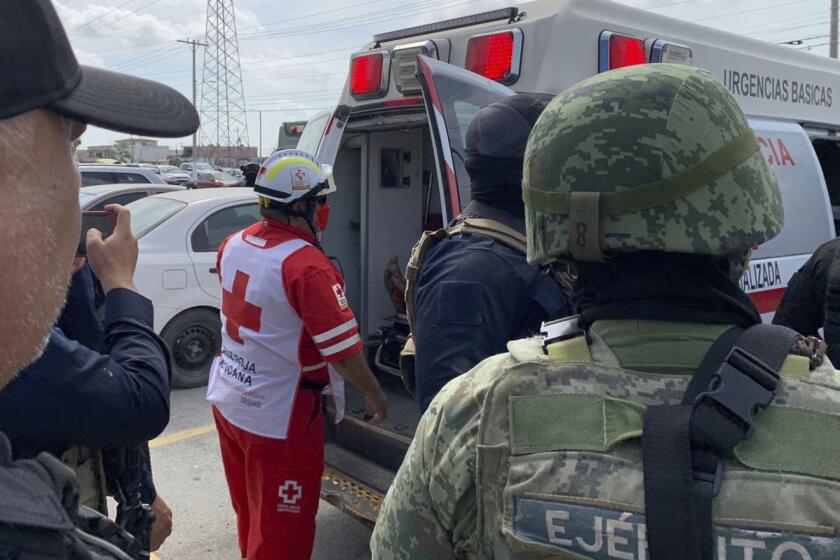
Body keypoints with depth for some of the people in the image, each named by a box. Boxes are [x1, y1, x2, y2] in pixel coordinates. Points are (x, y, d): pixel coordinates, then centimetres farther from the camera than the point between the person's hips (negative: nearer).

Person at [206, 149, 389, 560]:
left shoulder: (233, 245, 0)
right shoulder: (307, 265, -25)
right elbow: (343, 352, -22)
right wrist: (376, 395, -6)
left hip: (228, 401, 8)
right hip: (279, 418, -8)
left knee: (250, 515, 26)